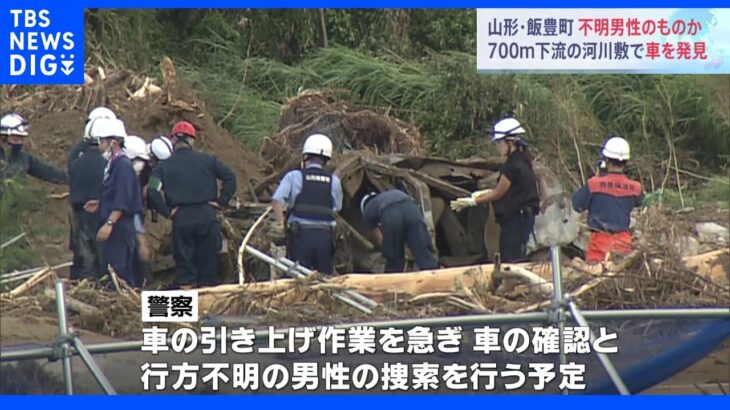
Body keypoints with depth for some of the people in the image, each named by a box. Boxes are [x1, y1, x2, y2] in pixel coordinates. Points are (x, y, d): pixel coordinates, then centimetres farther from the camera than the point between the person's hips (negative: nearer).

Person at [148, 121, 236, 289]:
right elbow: (230, 177, 1)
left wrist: (166, 211, -2)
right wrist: (221, 201, 3)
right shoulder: (207, 160, 7)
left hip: (181, 219, -1)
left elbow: (152, 191, -10)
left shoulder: (164, 166, 2)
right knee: (208, 262, 8)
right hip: (206, 216, 1)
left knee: (184, 264, 4)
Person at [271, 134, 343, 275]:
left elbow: (277, 200, -9)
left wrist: (280, 224, -3)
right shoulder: (334, 181, 8)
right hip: (325, 235, 2)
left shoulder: (294, 176, 1)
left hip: (301, 233, -2)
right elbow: (337, 208, 8)